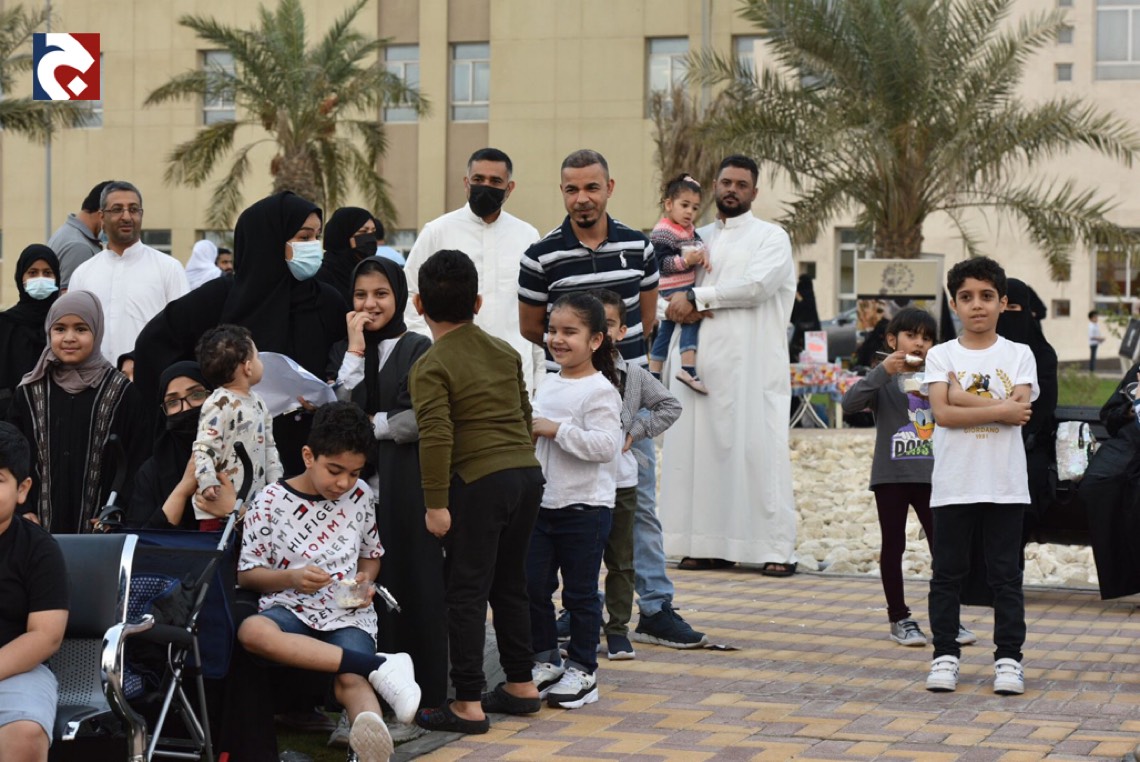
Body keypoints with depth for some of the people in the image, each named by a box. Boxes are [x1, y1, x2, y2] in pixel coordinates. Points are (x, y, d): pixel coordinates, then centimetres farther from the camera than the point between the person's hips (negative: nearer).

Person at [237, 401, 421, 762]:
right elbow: (247, 574, 3)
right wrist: (291, 578, -17)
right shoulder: (270, 502, -1)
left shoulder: (359, 495, 9)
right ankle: (378, 666, -38)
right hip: (291, 608, -1)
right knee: (252, 632, -39)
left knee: (351, 680, -32)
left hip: (349, 612, 2)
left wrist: (365, 581, 0)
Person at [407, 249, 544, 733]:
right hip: (527, 474, 7)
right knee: (510, 584, 19)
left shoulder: (431, 367, -7)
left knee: (468, 593, -1)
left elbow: (436, 437, -16)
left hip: (478, 483, -7)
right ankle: (520, 685, 27)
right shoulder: (506, 353, 13)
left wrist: (436, 503, -13)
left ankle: (468, 704, -1)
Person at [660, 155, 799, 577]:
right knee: (705, 448, 2)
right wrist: (687, 306, -4)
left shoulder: (771, 237, 4)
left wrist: (697, 298, -11)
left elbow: (758, 284, -12)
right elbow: (674, 283, 19)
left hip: (752, 363, -5)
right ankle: (715, 543, 7)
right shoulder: (699, 238, 21)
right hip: (703, 361, 5)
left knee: (759, 450, -8)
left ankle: (777, 549, -7)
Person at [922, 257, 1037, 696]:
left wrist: (965, 398, -11)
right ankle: (945, 655, 14)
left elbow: (1021, 410, -10)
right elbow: (942, 413, -11)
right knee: (948, 573, 5)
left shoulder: (1019, 355, 5)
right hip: (953, 485, 0)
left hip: (1005, 485, 0)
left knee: (1005, 575, 4)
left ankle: (1008, 658, 10)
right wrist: (1000, 409, -13)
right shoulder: (941, 356, 3)